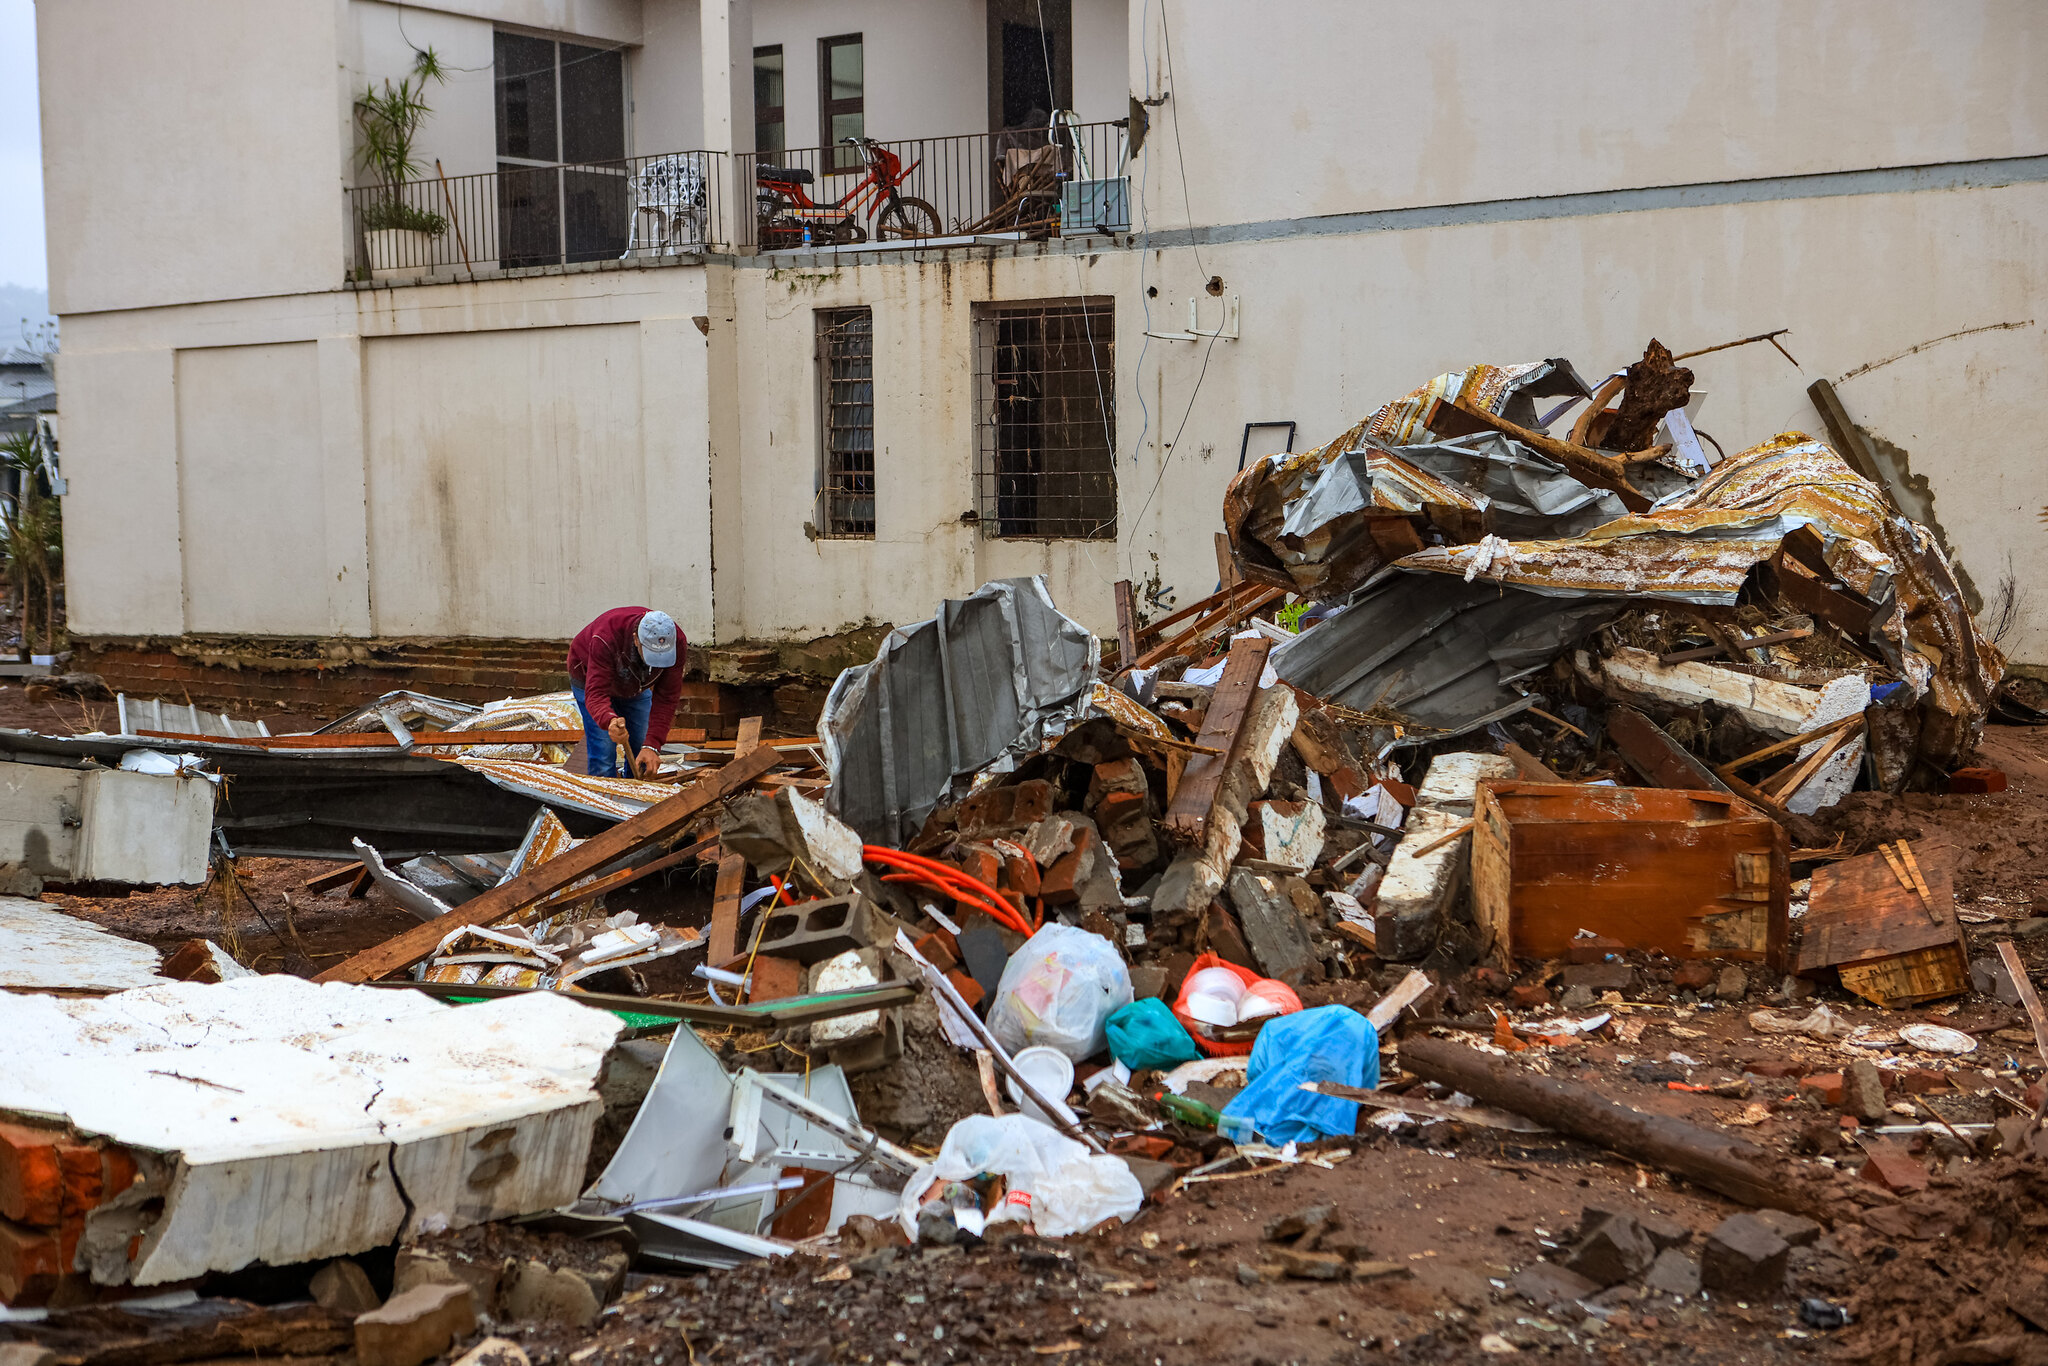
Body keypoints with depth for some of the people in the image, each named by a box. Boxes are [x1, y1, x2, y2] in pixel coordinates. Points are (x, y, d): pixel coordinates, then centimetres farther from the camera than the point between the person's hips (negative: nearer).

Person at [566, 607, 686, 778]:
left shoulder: (675, 641, -32)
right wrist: (610, 721, -68)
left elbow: (666, 698, -29)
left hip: (636, 686, 4)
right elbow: (596, 695, -46)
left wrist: (652, 745, -38)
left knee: (643, 759, -1)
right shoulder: (605, 640, -44)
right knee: (603, 759, -15)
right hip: (591, 679, -4)